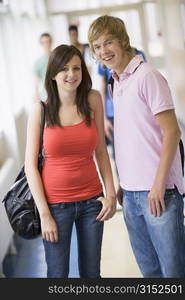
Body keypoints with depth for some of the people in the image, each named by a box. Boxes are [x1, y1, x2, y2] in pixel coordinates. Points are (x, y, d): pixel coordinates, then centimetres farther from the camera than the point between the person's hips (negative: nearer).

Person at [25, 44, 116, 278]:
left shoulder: (92, 100, -2)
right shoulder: (41, 109, -9)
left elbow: (101, 151, 5)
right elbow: (30, 165, -8)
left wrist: (110, 193, -3)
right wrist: (44, 214, -11)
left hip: (91, 200, 2)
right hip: (56, 203, -2)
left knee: (91, 273, 14)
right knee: (58, 274, 6)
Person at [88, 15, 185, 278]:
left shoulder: (147, 76, -10)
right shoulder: (117, 82, 14)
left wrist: (159, 185, -16)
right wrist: (123, 184, 15)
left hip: (157, 191, -8)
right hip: (131, 192, 8)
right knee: (148, 267, 16)